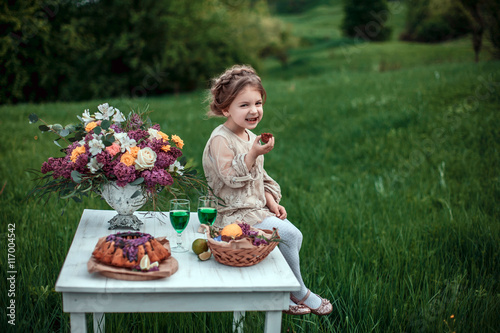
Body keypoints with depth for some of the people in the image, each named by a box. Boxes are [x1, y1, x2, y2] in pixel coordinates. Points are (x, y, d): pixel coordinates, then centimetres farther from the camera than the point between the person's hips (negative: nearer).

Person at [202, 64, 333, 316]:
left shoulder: (251, 137, 13)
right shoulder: (221, 140, -16)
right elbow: (232, 178, -23)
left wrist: (272, 203, 8)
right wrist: (253, 154, -30)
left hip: (257, 207, 9)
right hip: (235, 212, -9)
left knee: (294, 236, -2)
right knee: (286, 235, -19)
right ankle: (299, 293, 0)